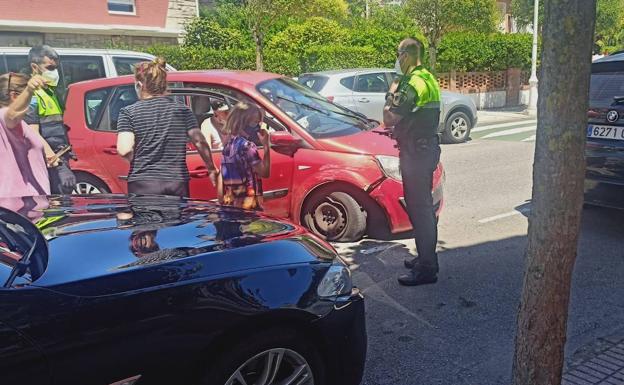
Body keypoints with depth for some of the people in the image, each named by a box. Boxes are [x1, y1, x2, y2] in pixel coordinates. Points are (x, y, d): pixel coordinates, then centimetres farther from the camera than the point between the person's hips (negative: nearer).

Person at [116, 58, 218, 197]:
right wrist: (211, 169, 12)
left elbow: (124, 150, -10)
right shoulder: (182, 110, 7)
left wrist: (138, 162, 10)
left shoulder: (129, 112, 1)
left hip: (142, 186, -2)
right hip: (178, 185, 2)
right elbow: (200, 142, 0)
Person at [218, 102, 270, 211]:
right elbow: (265, 172, -13)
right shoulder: (247, 146, -13)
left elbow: (221, 183, 12)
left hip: (229, 204, 8)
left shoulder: (228, 145, 11)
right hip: (248, 205, -8)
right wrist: (266, 145, -10)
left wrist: (222, 203, 17)